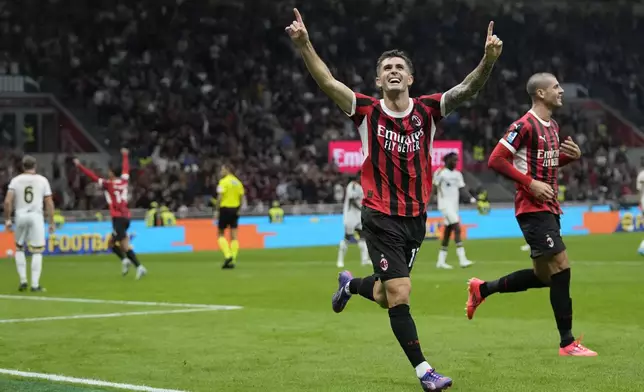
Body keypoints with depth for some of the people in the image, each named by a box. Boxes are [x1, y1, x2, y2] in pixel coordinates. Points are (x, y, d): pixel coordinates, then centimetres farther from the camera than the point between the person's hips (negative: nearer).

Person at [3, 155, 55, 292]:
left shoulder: (16, 180, 4)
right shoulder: (42, 180, 3)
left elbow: (7, 201, -6)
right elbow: (49, 203, 1)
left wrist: (7, 219, 2)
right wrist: (51, 222, 7)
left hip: (20, 216, 1)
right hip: (36, 216, -1)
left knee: (19, 248, 19)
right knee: (37, 251, 2)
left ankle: (23, 280, 13)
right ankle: (35, 284, -4)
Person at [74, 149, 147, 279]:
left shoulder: (109, 184, -6)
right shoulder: (124, 181, 9)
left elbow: (93, 176, -3)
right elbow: (125, 168, 27)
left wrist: (79, 166, 6)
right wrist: (125, 156, 44)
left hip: (118, 218, -7)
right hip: (126, 216, 7)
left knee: (125, 246, -10)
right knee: (112, 242, 18)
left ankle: (139, 267, -19)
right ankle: (124, 259, 0)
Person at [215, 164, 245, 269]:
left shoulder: (223, 182, -9)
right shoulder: (238, 182, 10)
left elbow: (220, 197, -16)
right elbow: (242, 197, 9)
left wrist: (216, 210, -12)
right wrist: (238, 210, 14)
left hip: (225, 208, -5)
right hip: (235, 210, 5)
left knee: (221, 234, 6)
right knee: (234, 236, 5)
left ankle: (227, 255, -13)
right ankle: (233, 260, 3)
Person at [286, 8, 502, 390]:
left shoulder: (427, 110, -2)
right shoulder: (367, 111, -6)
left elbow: (468, 88, -14)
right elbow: (328, 82, -16)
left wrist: (488, 60, -32)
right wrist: (304, 44, -29)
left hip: (416, 218, 3)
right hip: (381, 217, -3)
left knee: (385, 296, 16)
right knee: (400, 294, -11)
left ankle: (351, 284, 50)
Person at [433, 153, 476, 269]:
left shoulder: (458, 174, 14)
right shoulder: (440, 173, -6)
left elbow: (462, 188, 8)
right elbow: (435, 187, -4)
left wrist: (471, 198, -6)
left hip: (454, 206, 8)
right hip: (445, 205, -7)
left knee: (448, 231, 10)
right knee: (457, 228, -17)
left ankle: (441, 261, 17)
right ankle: (462, 259, -22)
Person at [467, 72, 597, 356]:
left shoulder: (552, 126, 14)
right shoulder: (525, 125, -14)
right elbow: (496, 160, -17)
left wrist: (571, 156, 6)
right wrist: (531, 183, -20)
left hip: (549, 208, 10)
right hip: (533, 209, -10)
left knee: (543, 276, 13)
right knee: (560, 269, -12)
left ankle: (481, 289, 29)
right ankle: (567, 343, -7)